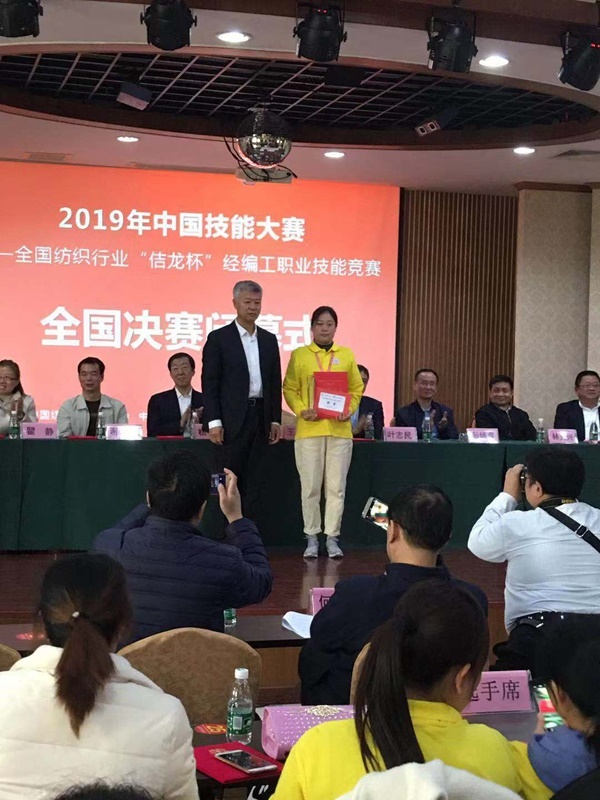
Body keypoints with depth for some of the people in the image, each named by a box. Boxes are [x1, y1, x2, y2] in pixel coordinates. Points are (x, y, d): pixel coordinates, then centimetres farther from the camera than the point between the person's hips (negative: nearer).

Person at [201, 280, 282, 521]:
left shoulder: (269, 340, 13)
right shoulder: (218, 338, -1)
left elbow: (275, 383, 15)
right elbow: (209, 383, -5)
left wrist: (275, 420, 9)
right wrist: (213, 422, -11)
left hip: (260, 417, 5)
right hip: (232, 418, -4)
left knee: (254, 481, 5)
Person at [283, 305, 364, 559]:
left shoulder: (347, 355, 9)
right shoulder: (299, 355, 5)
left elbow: (357, 388, 11)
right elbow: (290, 389, 3)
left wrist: (350, 410, -6)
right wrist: (301, 410, -12)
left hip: (339, 429, 1)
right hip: (309, 428, -1)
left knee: (336, 487, 2)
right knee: (310, 487, 2)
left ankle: (332, 537, 9)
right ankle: (312, 538, 10)